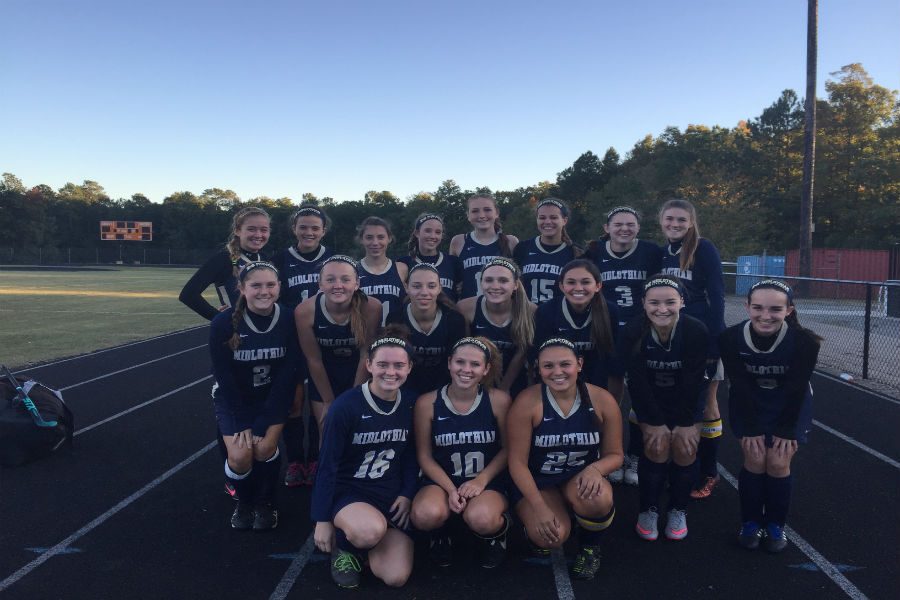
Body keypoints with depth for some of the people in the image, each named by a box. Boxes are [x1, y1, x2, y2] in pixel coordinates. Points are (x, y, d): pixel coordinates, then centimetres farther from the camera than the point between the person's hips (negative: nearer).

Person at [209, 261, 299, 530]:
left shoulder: (289, 321, -18)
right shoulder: (223, 323, -20)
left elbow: (287, 375, -15)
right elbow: (223, 377, -14)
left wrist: (265, 422, -19)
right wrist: (242, 424, -15)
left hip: (272, 397, 0)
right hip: (234, 399, 0)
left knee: (265, 448, -22)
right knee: (240, 454, -19)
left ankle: (266, 504, 10)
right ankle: (244, 503, 16)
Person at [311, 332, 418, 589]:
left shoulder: (411, 404, -3)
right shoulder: (346, 406, -17)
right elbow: (328, 466, -11)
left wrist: (407, 494, -3)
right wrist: (322, 520, -8)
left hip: (392, 496, 4)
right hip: (347, 492, -4)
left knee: (396, 577, -13)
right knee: (372, 531, -38)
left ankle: (360, 540, 19)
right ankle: (344, 543, 0)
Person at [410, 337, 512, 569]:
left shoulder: (498, 400, -9)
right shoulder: (427, 403, -8)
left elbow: (507, 448, 0)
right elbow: (425, 456, -2)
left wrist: (481, 480, -12)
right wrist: (450, 489, -14)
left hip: (488, 482, -1)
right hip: (442, 480, 1)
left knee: (481, 519, -34)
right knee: (426, 515, -33)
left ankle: (498, 530, 7)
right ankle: (441, 533, 9)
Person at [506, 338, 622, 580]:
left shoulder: (603, 400, -11)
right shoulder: (526, 403, -18)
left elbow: (615, 454, -1)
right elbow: (518, 461, -14)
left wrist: (595, 468, -24)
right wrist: (539, 507, -23)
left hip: (580, 479, 2)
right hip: (537, 482, -2)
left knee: (599, 498, -33)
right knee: (551, 536, -29)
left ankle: (590, 546, 3)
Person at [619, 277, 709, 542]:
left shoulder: (697, 330, -26)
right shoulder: (633, 332, -25)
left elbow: (693, 381, -18)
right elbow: (638, 382, -19)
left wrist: (685, 422, -15)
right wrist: (657, 422, -17)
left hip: (687, 398, 1)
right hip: (649, 398, 0)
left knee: (685, 448, -12)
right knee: (657, 446, -16)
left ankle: (678, 510, 10)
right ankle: (648, 510, 4)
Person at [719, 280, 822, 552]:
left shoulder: (804, 341, -29)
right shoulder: (731, 338, -28)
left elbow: (796, 390, -19)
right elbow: (740, 386, -18)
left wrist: (786, 430, -12)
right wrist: (750, 428, -14)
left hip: (790, 406, 0)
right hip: (749, 404, 0)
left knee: (778, 463, -7)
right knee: (755, 460, -8)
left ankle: (775, 525, 15)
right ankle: (750, 522, 13)